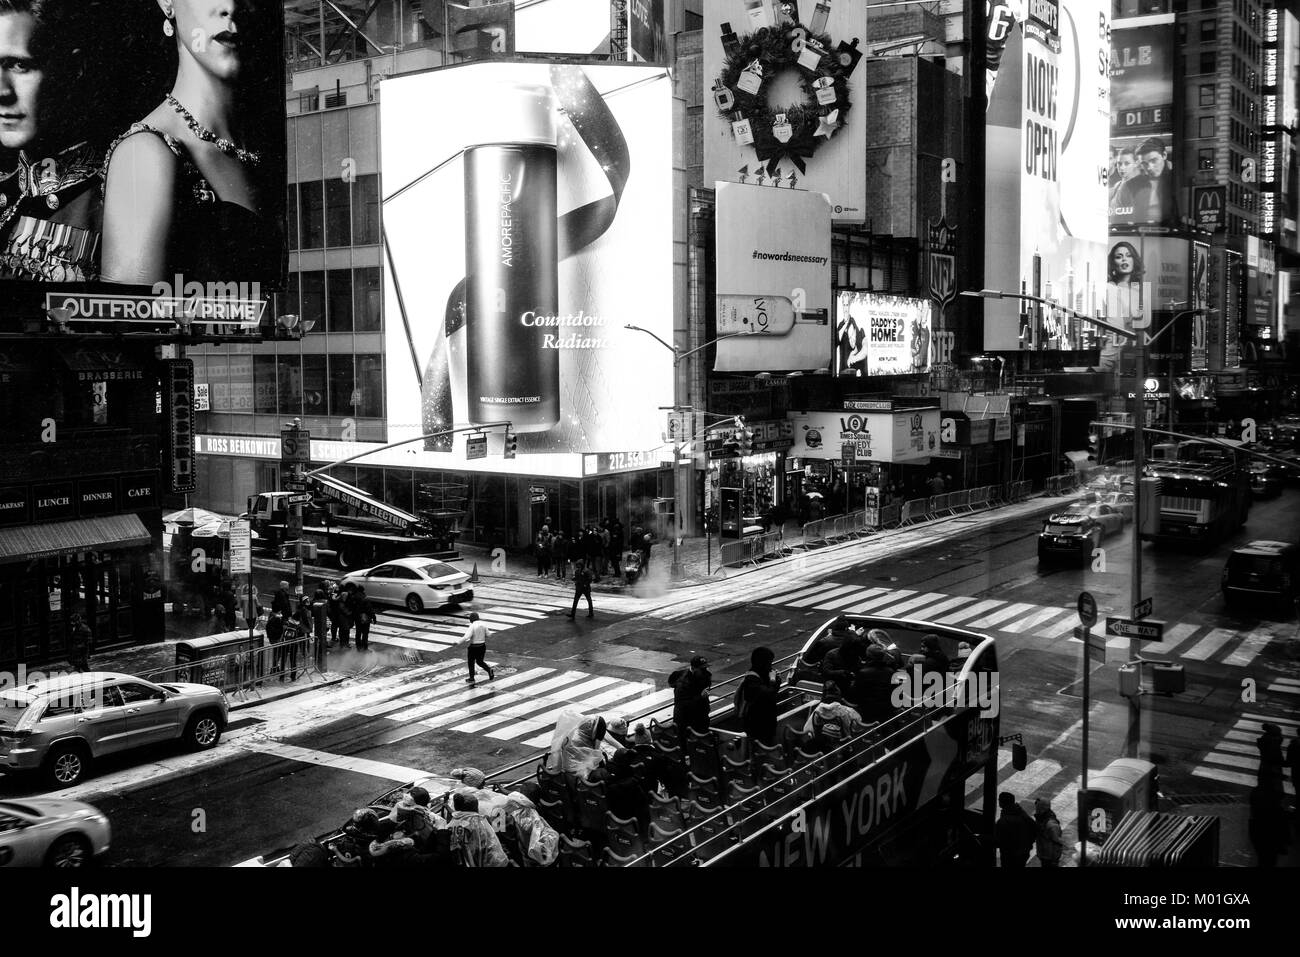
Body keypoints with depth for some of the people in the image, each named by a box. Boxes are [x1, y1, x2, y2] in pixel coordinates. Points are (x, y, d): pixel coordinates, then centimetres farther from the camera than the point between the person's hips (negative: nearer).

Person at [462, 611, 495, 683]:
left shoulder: (472, 626, -20)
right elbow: (487, 635, 4)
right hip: (482, 646, 5)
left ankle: (471, 679, 27)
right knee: (480, 661, 21)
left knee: (471, 662, 16)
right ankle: (490, 670, -3)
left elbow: (466, 638, -25)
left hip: (474, 647, -5)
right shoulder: (483, 624, -3)